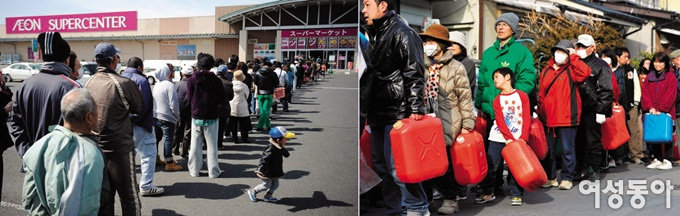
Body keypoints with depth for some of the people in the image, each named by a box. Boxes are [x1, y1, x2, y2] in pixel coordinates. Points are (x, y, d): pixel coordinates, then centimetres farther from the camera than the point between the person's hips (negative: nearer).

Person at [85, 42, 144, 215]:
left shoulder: (88, 84, 0)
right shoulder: (125, 84, -16)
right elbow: (140, 110, -2)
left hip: (96, 148, 6)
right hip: (120, 149, -5)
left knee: (103, 197, 15)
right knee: (129, 196, 6)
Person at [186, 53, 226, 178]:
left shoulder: (192, 80, -8)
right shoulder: (215, 80, -11)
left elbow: (189, 98, -4)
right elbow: (222, 99, -7)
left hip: (196, 116, 1)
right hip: (211, 117, -1)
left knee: (195, 144, 13)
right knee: (212, 145, 7)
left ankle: (194, 170, 19)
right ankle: (213, 171, 11)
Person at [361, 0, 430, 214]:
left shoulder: (403, 33, -8)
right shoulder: (377, 35, 19)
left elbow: (414, 74, -16)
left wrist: (416, 109, -23)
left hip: (397, 112, -9)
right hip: (379, 113, 9)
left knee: (397, 165, -8)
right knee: (381, 164, 12)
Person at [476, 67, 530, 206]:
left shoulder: (522, 95, 4)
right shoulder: (497, 100, 9)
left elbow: (527, 119, -3)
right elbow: (500, 122, -3)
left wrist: (523, 138, -13)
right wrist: (509, 138, -16)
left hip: (517, 139, -2)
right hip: (498, 138, 2)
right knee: (490, 166, -1)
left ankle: (517, 195, 13)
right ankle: (487, 193, 13)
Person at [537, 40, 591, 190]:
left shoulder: (571, 70, -1)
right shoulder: (546, 71, 14)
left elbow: (585, 73, -24)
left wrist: (573, 57, -14)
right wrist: (540, 112, 12)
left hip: (566, 118, -5)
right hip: (548, 119, 5)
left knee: (567, 150, 3)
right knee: (548, 150, 12)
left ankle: (567, 178, 14)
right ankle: (550, 177, 24)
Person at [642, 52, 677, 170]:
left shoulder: (671, 76, -1)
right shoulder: (649, 76, 13)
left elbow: (670, 95, -8)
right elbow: (645, 93, 5)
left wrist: (660, 109, -14)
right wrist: (651, 108, -8)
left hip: (665, 112, -4)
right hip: (652, 112, 4)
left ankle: (667, 161, 2)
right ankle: (657, 159, 12)